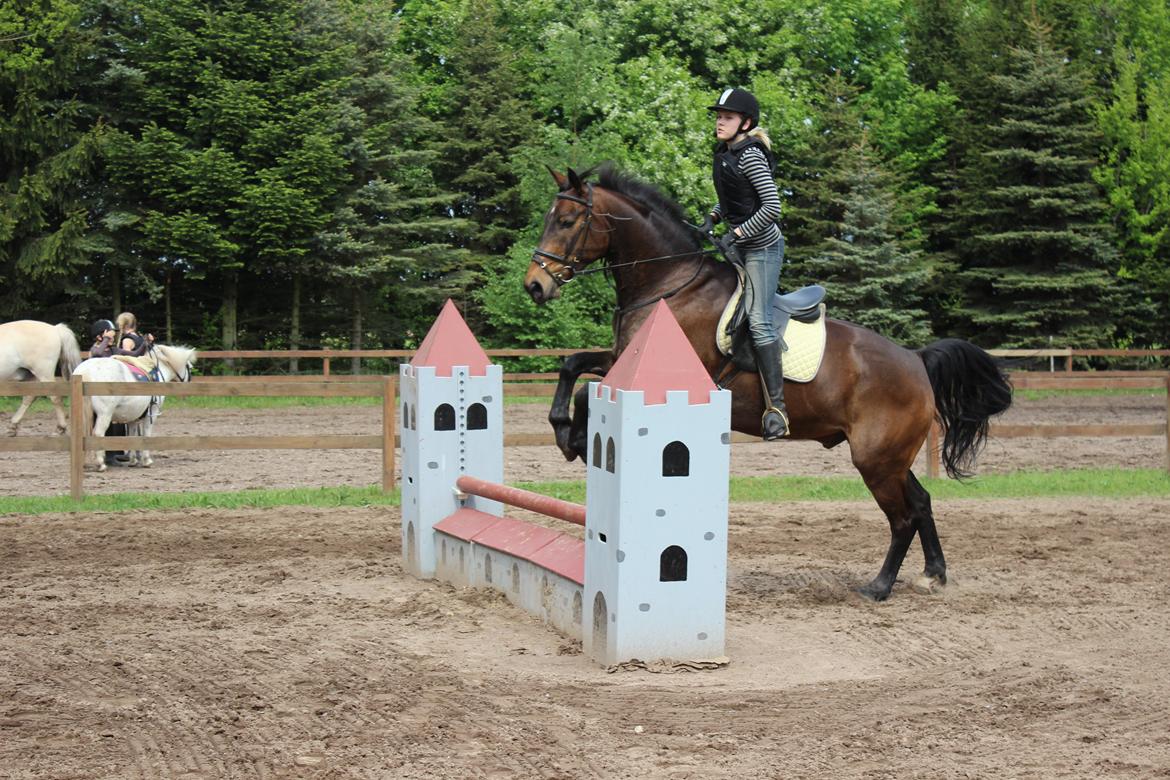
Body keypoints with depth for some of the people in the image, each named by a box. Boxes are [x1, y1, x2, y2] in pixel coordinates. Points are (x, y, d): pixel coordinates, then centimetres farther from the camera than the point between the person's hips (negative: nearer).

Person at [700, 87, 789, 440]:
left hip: (762, 246, -10)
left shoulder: (750, 156, -17)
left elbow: (772, 206, -22)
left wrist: (735, 235, -22)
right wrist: (712, 218, 9)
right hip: (740, 244, 10)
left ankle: (776, 406, -18)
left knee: (758, 319, -17)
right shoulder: (725, 153, 10)